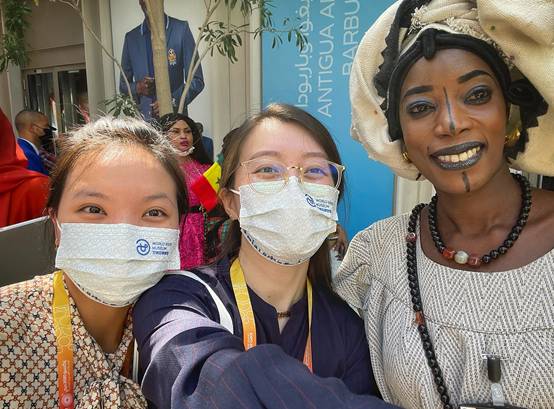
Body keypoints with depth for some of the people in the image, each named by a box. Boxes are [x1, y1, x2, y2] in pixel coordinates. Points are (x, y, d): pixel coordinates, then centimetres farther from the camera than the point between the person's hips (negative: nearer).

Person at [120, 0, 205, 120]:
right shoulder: (131, 37, 12)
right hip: (142, 119, 3)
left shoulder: (181, 29, 2)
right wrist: (137, 88, -4)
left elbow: (196, 81, 0)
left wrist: (173, 101, -15)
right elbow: (123, 85, 18)